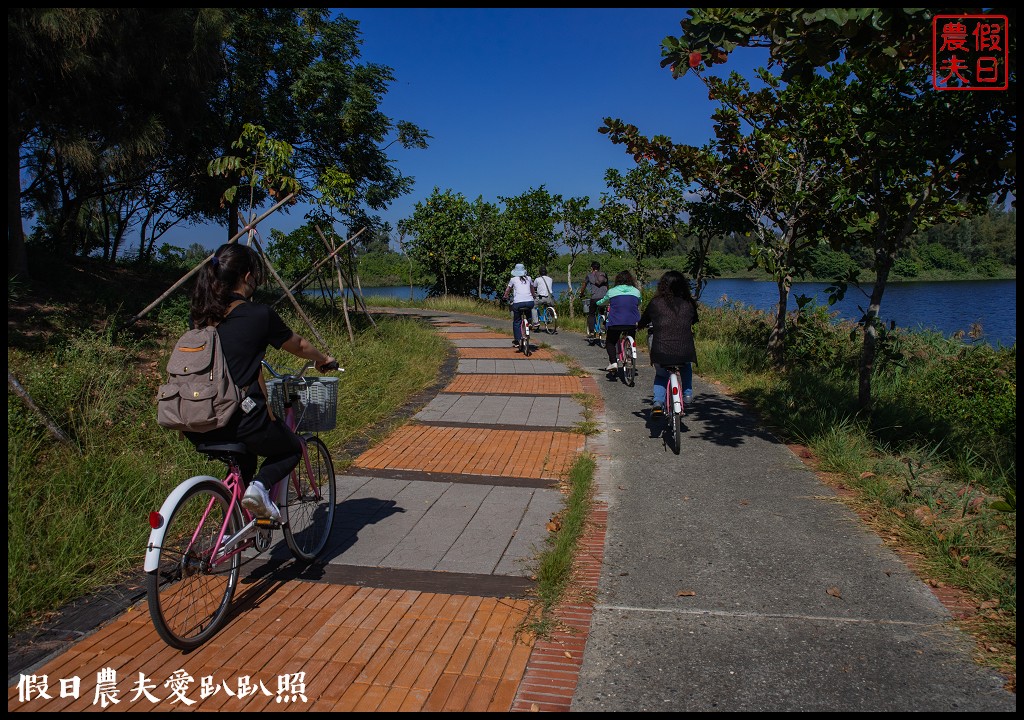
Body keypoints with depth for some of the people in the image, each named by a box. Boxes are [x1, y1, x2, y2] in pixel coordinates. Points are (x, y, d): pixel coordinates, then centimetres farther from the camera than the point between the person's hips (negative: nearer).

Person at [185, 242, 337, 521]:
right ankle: (260, 485, -6)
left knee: (245, 451, 35)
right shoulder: (259, 314, -7)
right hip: (241, 419, -6)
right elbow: (299, 346, 9)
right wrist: (323, 360, 30)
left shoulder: (202, 315, 9)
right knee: (293, 448, 22)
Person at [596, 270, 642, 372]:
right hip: (632, 323, 2)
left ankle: (613, 362, -4)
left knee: (610, 342, 15)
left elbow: (600, 303, 18)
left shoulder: (611, 292, 5)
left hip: (615, 323, -1)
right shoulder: (636, 292, 8)